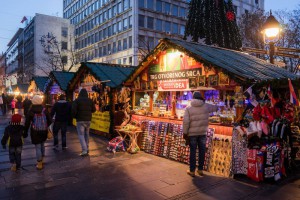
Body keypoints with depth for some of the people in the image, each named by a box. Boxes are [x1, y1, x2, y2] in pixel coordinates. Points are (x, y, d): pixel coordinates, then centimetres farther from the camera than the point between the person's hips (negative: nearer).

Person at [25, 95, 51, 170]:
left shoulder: (31, 111, -7)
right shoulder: (45, 110, -2)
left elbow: (27, 123, -5)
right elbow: (49, 121, -1)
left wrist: (25, 131, 5)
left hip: (35, 131, -3)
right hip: (44, 131, 3)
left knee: (37, 147, 3)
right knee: (42, 145, 21)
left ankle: (39, 164, 7)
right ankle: (42, 160, 33)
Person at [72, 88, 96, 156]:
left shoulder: (77, 100, -8)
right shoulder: (90, 100, 4)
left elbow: (73, 110, -14)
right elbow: (94, 109, 9)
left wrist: (74, 116, 4)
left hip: (80, 120, -4)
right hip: (88, 120, 4)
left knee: (81, 135, -4)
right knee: (86, 135, 17)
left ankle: (84, 150, -14)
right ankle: (86, 149, 24)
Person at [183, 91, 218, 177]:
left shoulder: (188, 108, -7)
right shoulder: (206, 106, 0)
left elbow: (186, 121, -12)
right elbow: (215, 107, 19)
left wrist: (185, 133, -5)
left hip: (192, 133, -2)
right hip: (202, 132, 2)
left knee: (192, 151, 5)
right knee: (202, 150, 13)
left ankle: (192, 171, 12)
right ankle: (200, 169, 22)